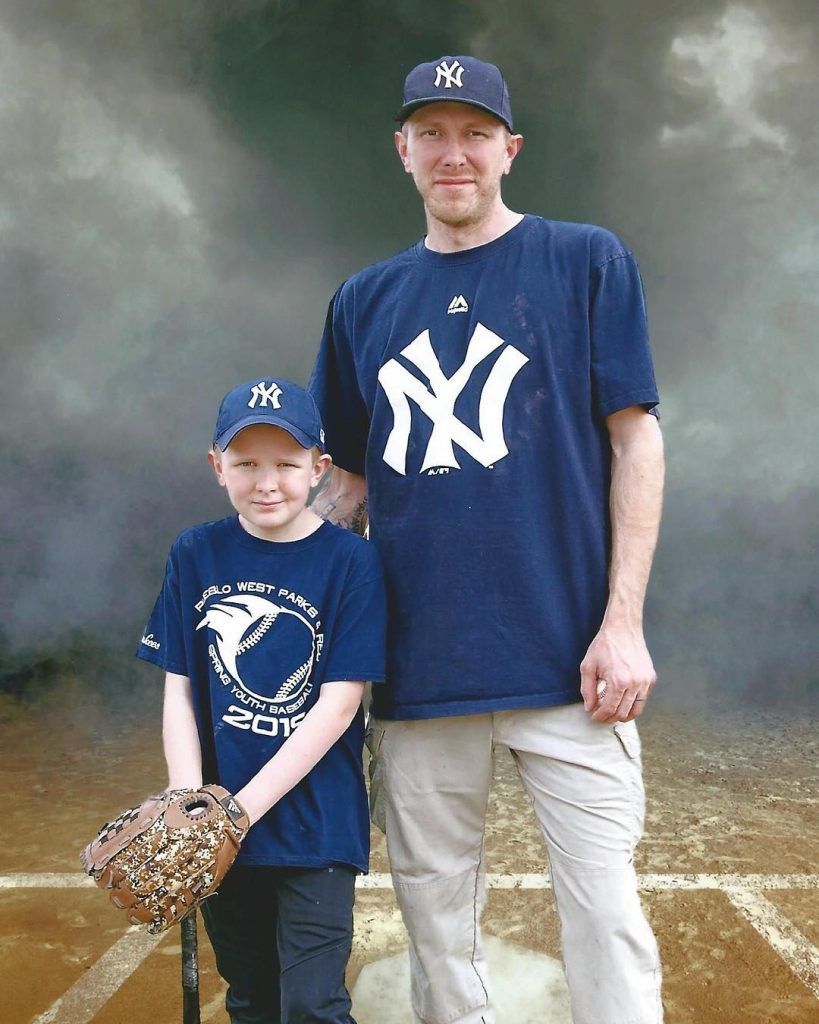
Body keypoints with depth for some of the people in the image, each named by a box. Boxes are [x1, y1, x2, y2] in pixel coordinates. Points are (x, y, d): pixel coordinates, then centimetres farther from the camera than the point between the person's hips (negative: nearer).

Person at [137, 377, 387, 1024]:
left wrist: (244, 806, -17)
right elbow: (179, 692, 0)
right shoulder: (196, 555, 0)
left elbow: (337, 705, -13)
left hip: (317, 824, -3)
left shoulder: (351, 561, -10)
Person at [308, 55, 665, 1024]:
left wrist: (623, 624, -9)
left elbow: (634, 441, -1)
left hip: (563, 653, -3)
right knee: (433, 916, 12)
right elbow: (352, 479, 16)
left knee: (604, 914, 0)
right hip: (416, 663, 4)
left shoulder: (587, 261, 3)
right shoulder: (364, 302, 12)